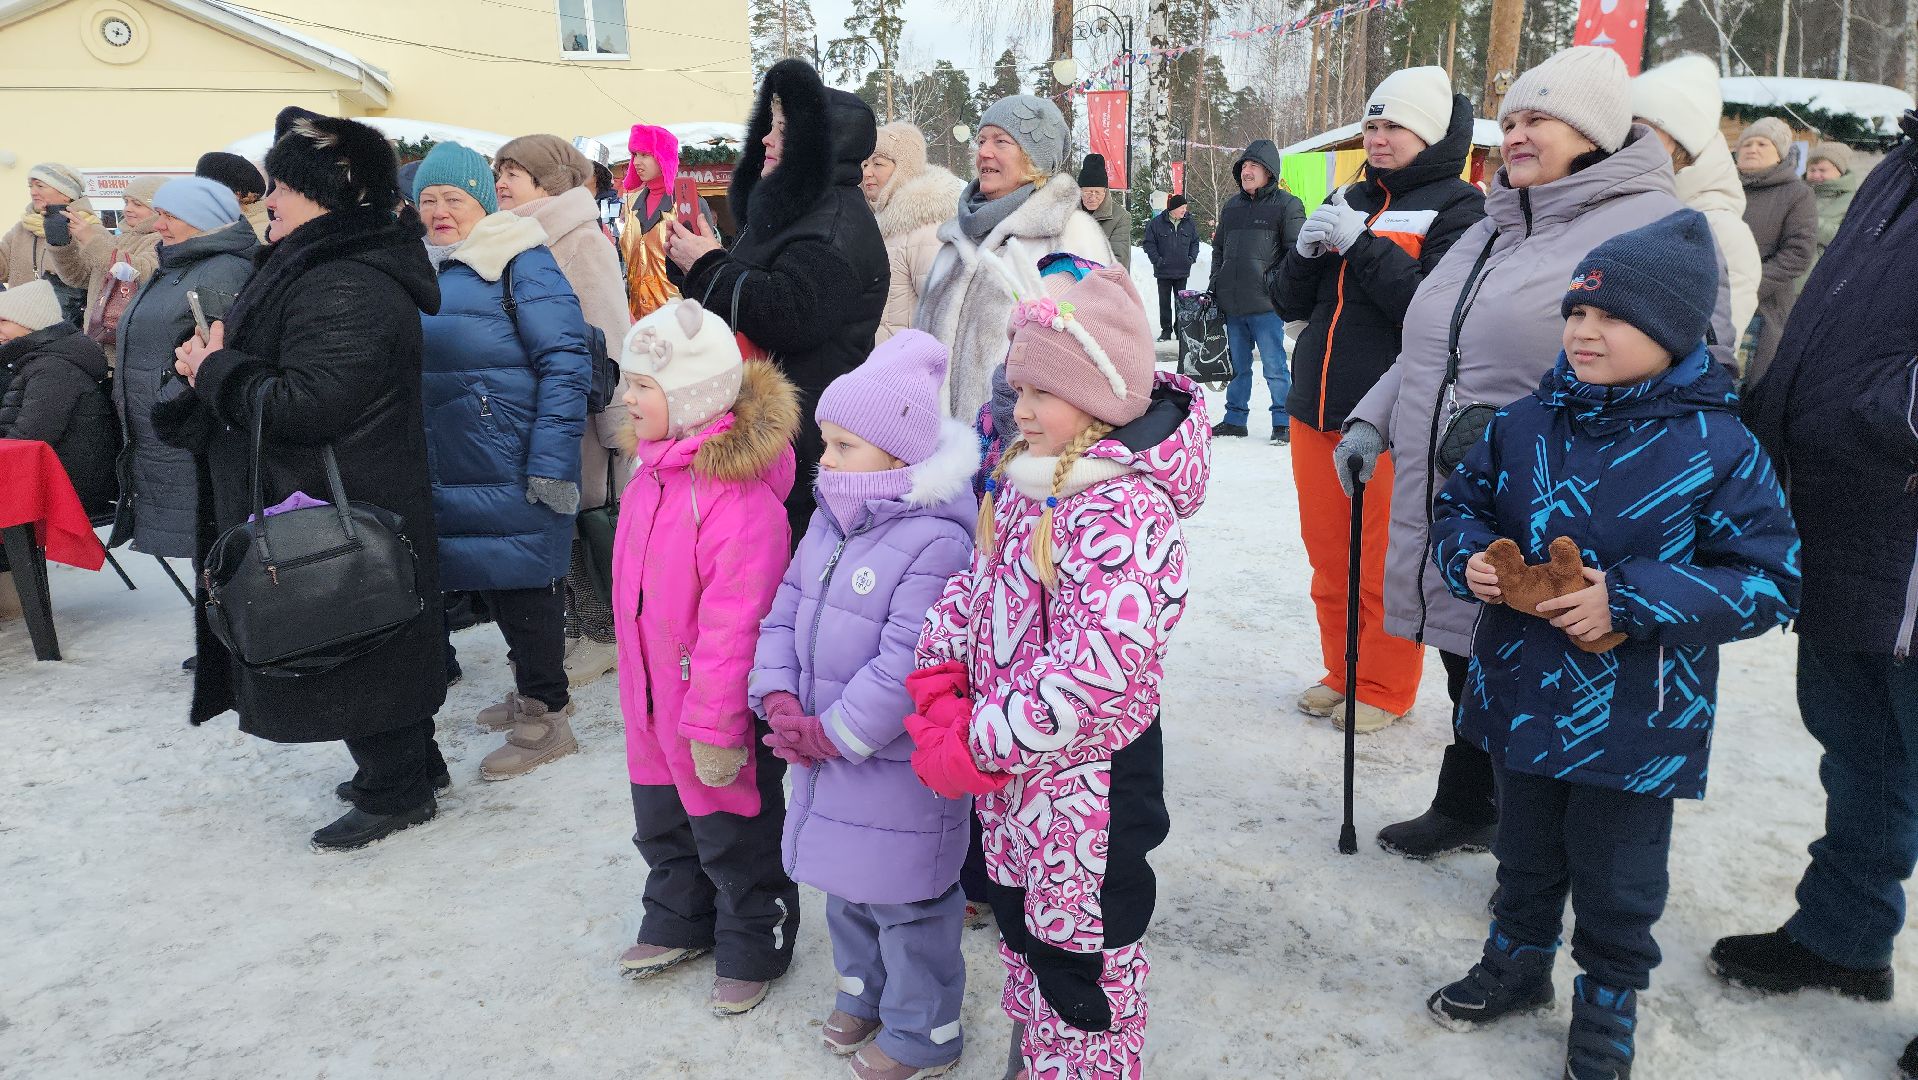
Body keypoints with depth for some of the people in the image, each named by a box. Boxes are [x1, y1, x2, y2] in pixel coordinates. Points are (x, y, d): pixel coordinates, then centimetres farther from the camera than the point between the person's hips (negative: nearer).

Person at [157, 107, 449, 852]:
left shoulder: (346, 288, -23)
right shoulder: (316, 269, 13)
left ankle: (395, 791, 17)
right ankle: (413, 763, 33)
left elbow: (307, 401, -30)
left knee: (350, 645, 2)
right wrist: (220, 363, 2)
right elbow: (282, 372, 21)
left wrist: (216, 370, -15)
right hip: (321, 503, 10)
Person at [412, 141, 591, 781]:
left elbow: (565, 362, -18)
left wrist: (551, 462, -23)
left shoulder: (520, 261, -10)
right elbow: (407, 366, 23)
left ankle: (547, 716, 11)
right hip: (452, 466, 8)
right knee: (490, 574, 16)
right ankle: (533, 689, 33)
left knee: (521, 574, -2)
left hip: (514, 466, -8)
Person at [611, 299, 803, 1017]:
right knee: (662, 823, 26)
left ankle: (753, 948, 34)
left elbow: (732, 624, -28)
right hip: (655, 701, 9)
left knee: (733, 837, 12)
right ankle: (678, 923, 49)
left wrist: (713, 726, -23)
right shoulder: (653, 471, 2)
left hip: (717, 711, -9)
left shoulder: (739, 494, -29)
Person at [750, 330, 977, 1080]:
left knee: (906, 904, 9)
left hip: (898, 767, -8)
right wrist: (780, 701, -8)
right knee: (846, 885, 25)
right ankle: (864, 993, 49)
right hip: (825, 752, 8)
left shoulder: (935, 543, -24)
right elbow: (784, 611, 6)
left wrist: (831, 735, -21)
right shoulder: (830, 521, 3)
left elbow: (905, 668, -28)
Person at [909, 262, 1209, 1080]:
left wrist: (977, 748, -22)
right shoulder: (1028, 477, 2)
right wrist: (937, 677, -6)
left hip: (1087, 776, -9)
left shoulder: (1125, 509, -26)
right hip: (1014, 775, 9)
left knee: (1080, 948, 11)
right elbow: (979, 582, 9)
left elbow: (1095, 669, -31)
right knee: (1023, 926, 26)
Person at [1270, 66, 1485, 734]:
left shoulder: (1459, 209, -2)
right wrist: (1307, 250, -6)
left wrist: (1359, 244, -18)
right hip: (1315, 413, 6)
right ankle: (1342, 673, 28)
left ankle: (1384, 691, 17)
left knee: (1385, 566, 1)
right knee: (1327, 558, 13)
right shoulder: (1352, 201, 15)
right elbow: (1288, 302, 13)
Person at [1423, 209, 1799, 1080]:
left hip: (1637, 722, -3)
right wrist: (1470, 558, -12)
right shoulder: (1526, 424, -3)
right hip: (1524, 699, 4)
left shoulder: (1719, 448, -14)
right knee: (1526, 855, 24)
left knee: (1617, 885, 15)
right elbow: (1461, 502, 11)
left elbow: (1768, 583, -13)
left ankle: (1607, 1007, 39)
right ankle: (1518, 963, 48)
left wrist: (1630, 599, -24)